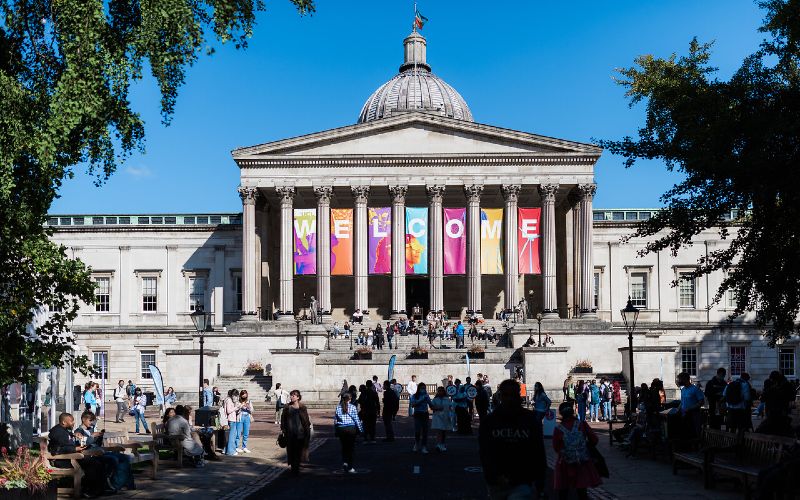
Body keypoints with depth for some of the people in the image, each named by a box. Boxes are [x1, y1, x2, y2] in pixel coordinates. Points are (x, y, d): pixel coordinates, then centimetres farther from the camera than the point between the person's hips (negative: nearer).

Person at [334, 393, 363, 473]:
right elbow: (357, 419, -5)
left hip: (341, 429, 2)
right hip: (351, 429, -2)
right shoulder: (353, 408, -7)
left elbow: (335, 421, 5)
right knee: (351, 447, 5)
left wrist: (336, 431, 14)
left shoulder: (338, 408, 2)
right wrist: (360, 429, 4)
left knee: (344, 447, 17)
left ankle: (344, 462, -3)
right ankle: (350, 467, 8)